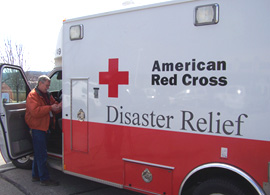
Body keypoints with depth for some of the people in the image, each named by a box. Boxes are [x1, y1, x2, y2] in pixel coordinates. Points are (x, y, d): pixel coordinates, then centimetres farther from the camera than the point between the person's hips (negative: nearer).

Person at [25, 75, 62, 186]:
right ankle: (44, 179, 3)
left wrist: (58, 106, -6)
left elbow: (53, 105, 17)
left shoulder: (47, 95, 16)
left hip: (44, 127, 10)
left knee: (38, 153, 18)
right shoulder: (33, 95, -13)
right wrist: (50, 107, -25)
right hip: (37, 127, -9)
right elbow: (35, 112, -25)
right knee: (41, 154, -5)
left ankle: (35, 176, 30)